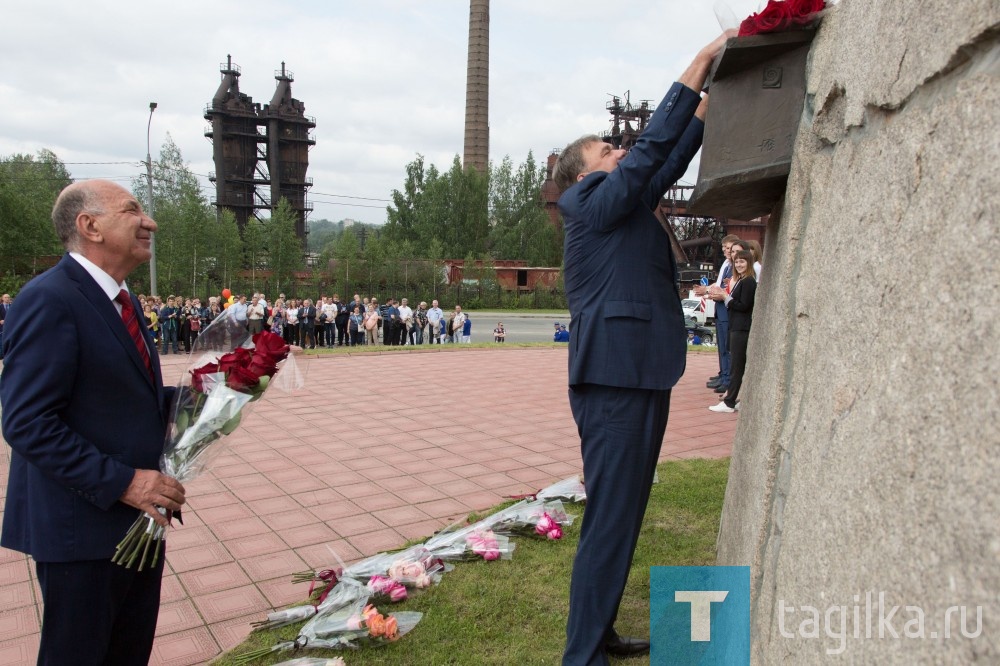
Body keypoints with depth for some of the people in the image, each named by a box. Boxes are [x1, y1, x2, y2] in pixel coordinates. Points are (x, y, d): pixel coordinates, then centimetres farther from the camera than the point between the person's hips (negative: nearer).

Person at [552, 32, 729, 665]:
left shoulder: (627, 209, 20)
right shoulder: (589, 204, -4)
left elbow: (671, 161, 20)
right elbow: (653, 146, -10)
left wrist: (714, 92, 16)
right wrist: (702, 59, -3)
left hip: (643, 376, 10)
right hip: (613, 380, -10)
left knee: (625, 516, 15)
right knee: (610, 521, -5)